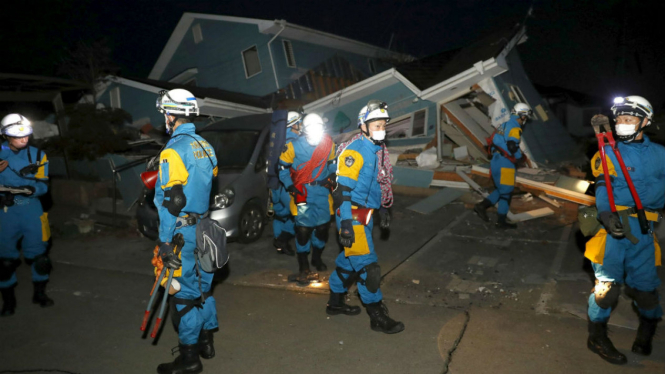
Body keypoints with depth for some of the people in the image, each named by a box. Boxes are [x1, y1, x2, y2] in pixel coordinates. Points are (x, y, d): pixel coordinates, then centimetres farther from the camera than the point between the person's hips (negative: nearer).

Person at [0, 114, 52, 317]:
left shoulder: (37, 155, 2)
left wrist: (31, 189, -20)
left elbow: (43, 184, -1)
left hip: (32, 210, 1)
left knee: (39, 254, 6)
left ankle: (40, 292, 27)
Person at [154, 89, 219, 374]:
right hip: (203, 228, 8)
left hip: (183, 232, -8)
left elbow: (170, 201, -20)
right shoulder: (205, 146, 9)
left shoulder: (174, 151, -17)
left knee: (184, 291, 1)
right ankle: (206, 341, 31)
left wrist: (165, 241, -16)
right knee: (202, 285, 17)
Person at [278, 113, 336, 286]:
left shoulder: (328, 143, -2)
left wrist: (331, 176, 2)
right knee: (303, 229, -7)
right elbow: (283, 168, -3)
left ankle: (317, 257, 35)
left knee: (323, 226, 9)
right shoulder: (294, 146, -12)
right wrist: (292, 189, -9)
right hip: (302, 191, -3)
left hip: (322, 189, 4)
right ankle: (304, 269, 5)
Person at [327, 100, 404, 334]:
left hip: (365, 216, 9)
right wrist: (345, 223, -24)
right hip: (352, 217, -9)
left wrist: (382, 210, 25)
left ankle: (335, 302, 32)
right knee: (367, 266, -5)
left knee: (349, 261, 18)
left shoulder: (375, 151, 13)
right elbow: (342, 190, -20)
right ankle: (378, 317, 5)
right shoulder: (354, 152, -17)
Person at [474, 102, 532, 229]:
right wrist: (519, 157, -7)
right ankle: (501, 220, 10)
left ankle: (482, 205, 7)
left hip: (495, 161, 8)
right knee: (506, 192, 3)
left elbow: (494, 142, 17)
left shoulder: (504, 125, 15)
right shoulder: (515, 128, -12)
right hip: (505, 164, -8)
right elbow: (512, 146, -24)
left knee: (500, 190, 19)